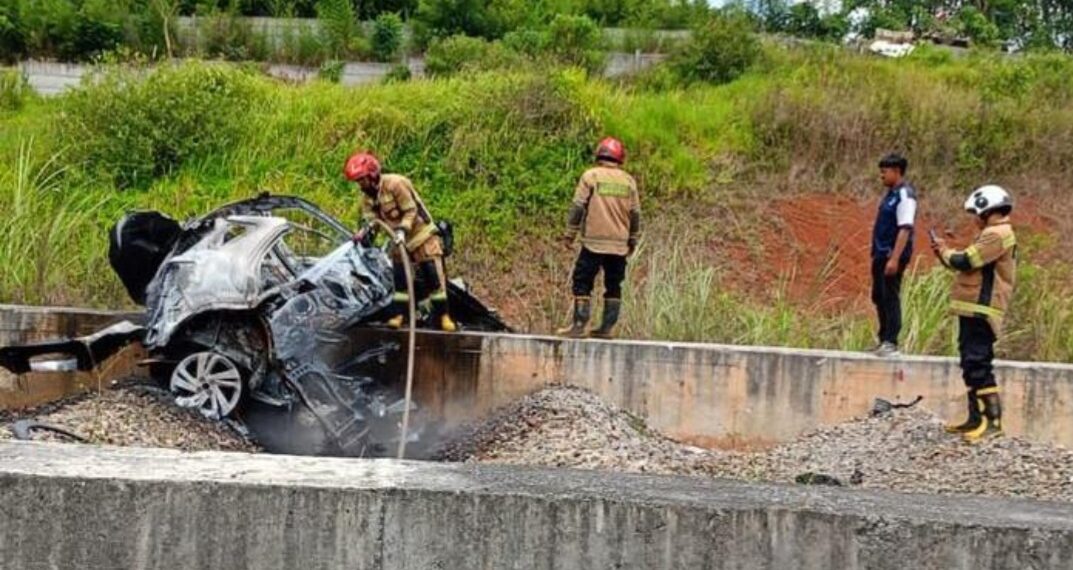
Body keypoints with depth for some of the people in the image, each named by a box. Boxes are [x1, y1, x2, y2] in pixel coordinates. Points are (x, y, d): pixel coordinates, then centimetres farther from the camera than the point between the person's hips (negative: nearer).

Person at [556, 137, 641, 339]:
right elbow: (635, 214, 12)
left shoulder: (591, 176, -2)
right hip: (619, 245, 4)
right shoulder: (628, 181, 9)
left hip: (594, 241, -4)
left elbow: (578, 207, -5)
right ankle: (608, 327, 9)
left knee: (583, 282, 0)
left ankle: (579, 324, -6)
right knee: (613, 286, 11)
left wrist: (570, 234, 1)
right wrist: (633, 240, 21)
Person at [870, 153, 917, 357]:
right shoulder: (891, 194, 15)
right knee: (879, 296, 14)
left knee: (890, 297, -6)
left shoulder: (904, 195, -14)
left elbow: (905, 229, -21)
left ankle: (890, 342, -2)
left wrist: (895, 258, -26)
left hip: (893, 254, -10)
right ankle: (883, 339, 22)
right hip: (881, 253, 10)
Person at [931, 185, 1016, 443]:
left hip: (981, 311, -11)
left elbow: (965, 261, -17)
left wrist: (945, 251, 1)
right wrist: (946, 252, 11)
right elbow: (972, 265, 22)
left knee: (978, 364, -14)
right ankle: (976, 419, 18)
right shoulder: (995, 234, 22)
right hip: (974, 309, 11)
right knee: (972, 365, 13)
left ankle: (993, 420, -15)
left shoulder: (997, 234, -13)